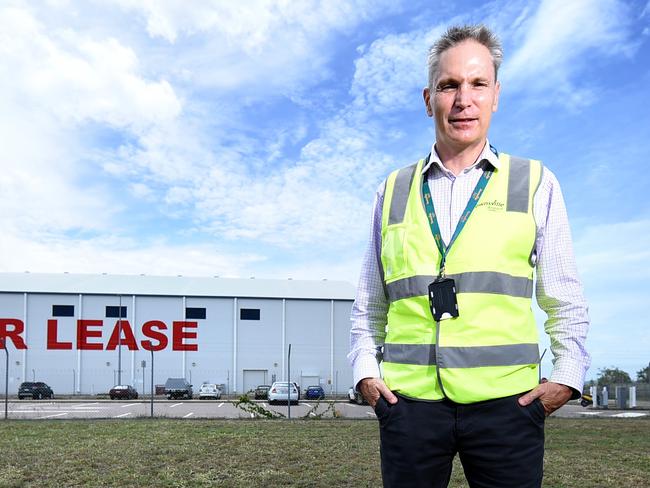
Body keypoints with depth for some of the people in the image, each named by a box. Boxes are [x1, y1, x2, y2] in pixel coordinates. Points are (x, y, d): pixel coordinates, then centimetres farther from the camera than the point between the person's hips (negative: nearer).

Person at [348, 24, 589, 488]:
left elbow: (565, 301, 9)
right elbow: (368, 303, 17)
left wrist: (567, 378, -2)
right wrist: (366, 371, 7)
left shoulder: (535, 184, 7)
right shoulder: (393, 192, 11)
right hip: (408, 400, 1)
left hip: (506, 403, -1)